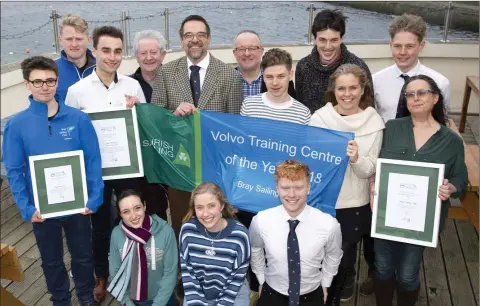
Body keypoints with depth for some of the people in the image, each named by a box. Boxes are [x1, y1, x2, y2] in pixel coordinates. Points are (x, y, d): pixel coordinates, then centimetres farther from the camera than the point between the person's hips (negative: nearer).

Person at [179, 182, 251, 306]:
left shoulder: (239, 234, -21)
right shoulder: (188, 230, -16)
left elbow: (238, 277, -12)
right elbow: (186, 270, -8)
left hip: (233, 294, -1)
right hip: (198, 293, 2)